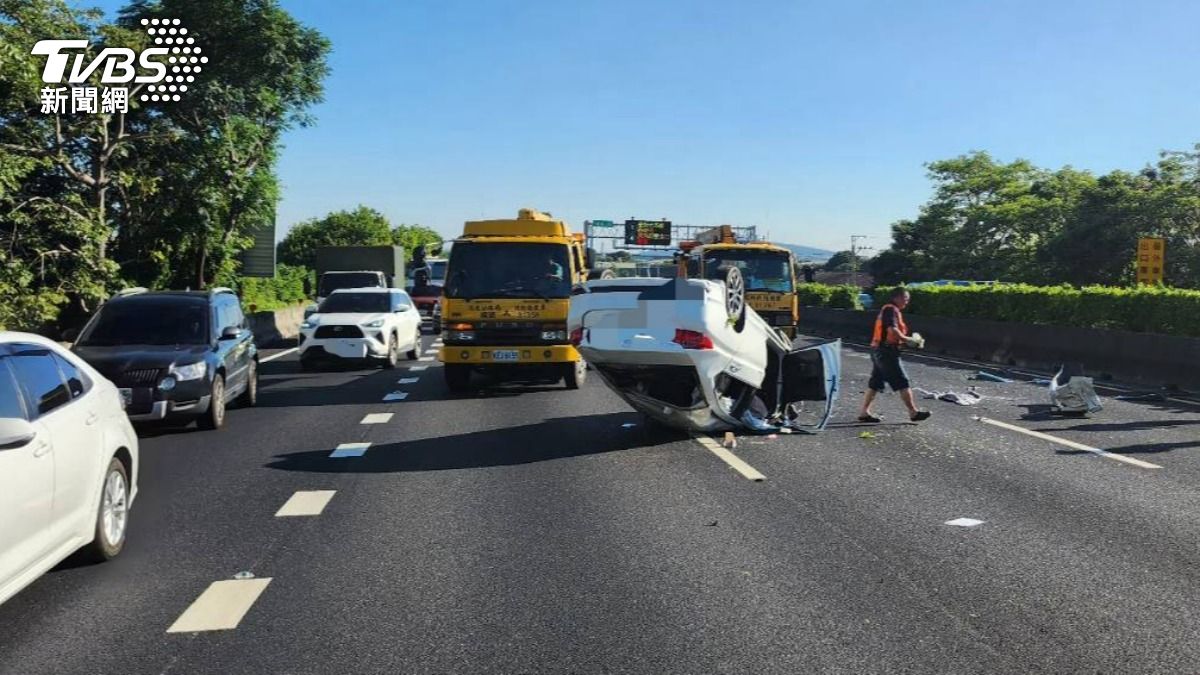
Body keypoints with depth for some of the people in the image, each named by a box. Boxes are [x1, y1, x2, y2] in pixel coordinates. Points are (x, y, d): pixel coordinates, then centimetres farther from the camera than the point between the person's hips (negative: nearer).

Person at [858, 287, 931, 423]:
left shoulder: (887, 310, 20)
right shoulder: (891, 310, -11)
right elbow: (892, 330, -24)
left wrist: (905, 341, 8)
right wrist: (908, 340, -12)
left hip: (878, 351, 10)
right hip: (887, 352, -10)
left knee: (875, 384, 10)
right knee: (903, 382, -3)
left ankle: (864, 413, 10)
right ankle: (914, 412, 3)